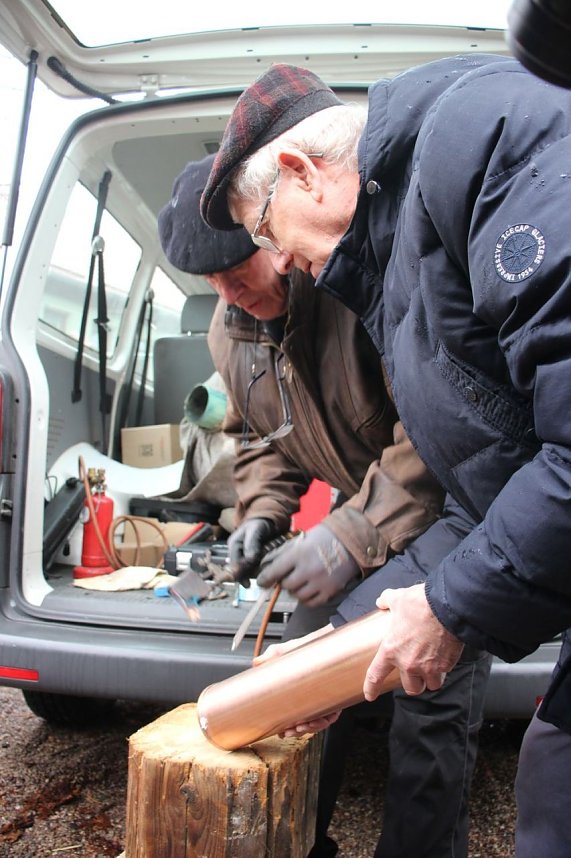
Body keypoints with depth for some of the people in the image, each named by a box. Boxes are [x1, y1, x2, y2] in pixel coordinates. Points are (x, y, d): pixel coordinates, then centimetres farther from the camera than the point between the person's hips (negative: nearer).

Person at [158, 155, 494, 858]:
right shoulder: (229, 332, -2)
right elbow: (256, 434, 13)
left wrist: (356, 535, -34)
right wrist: (263, 511, -5)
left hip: (448, 501, -6)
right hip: (362, 504, 7)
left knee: (430, 704, -12)